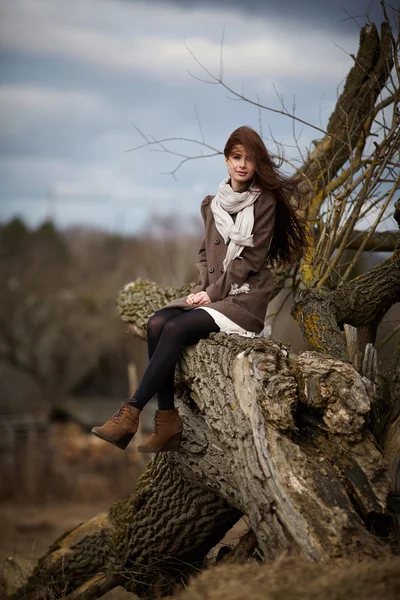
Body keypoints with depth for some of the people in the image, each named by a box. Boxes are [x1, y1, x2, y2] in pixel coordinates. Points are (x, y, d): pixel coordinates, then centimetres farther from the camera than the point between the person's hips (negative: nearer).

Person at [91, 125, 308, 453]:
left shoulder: (264, 202, -3)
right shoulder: (213, 204, 14)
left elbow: (251, 257, -8)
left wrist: (214, 291, -12)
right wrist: (203, 288, -1)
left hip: (246, 295, -6)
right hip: (211, 292, 6)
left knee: (176, 329, -27)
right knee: (157, 323, -21)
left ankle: (131, 414, -27)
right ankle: (168, 424, -23)